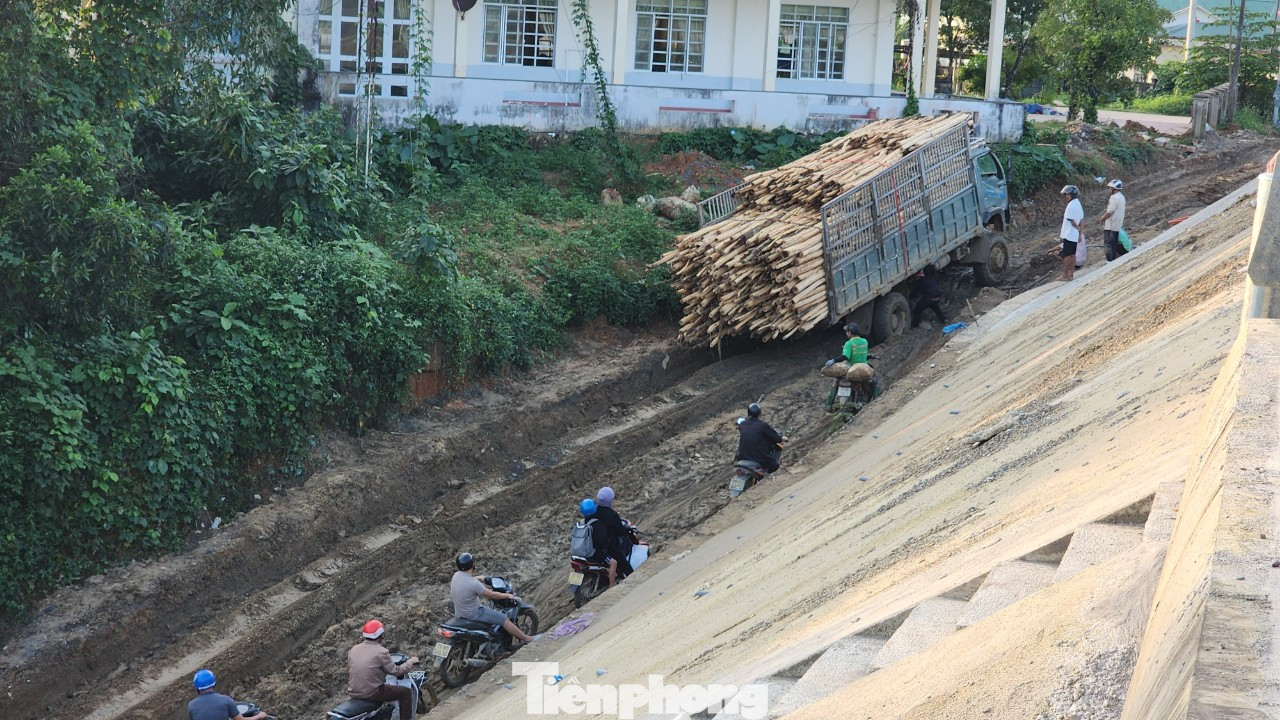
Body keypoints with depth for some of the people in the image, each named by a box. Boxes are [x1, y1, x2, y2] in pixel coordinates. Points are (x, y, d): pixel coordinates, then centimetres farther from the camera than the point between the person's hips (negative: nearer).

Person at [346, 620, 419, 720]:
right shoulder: (381, 652, -13)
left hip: (353, 693, 7)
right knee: (406, 692, 4)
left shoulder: (352, 650, 6)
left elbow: (349, 672, 15)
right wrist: (411, 661, 7)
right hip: (371, 693, -7)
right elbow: (396, 671, -8)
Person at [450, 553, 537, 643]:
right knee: (505, 620, -2)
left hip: (459, 611, 9)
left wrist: (478, 578, 34)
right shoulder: (473, 584, -31)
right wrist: (508, 595, -5)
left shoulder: (456, 575, -6)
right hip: (473, 614, -9)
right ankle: (525, 638, 12)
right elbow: (492, 595, -19)